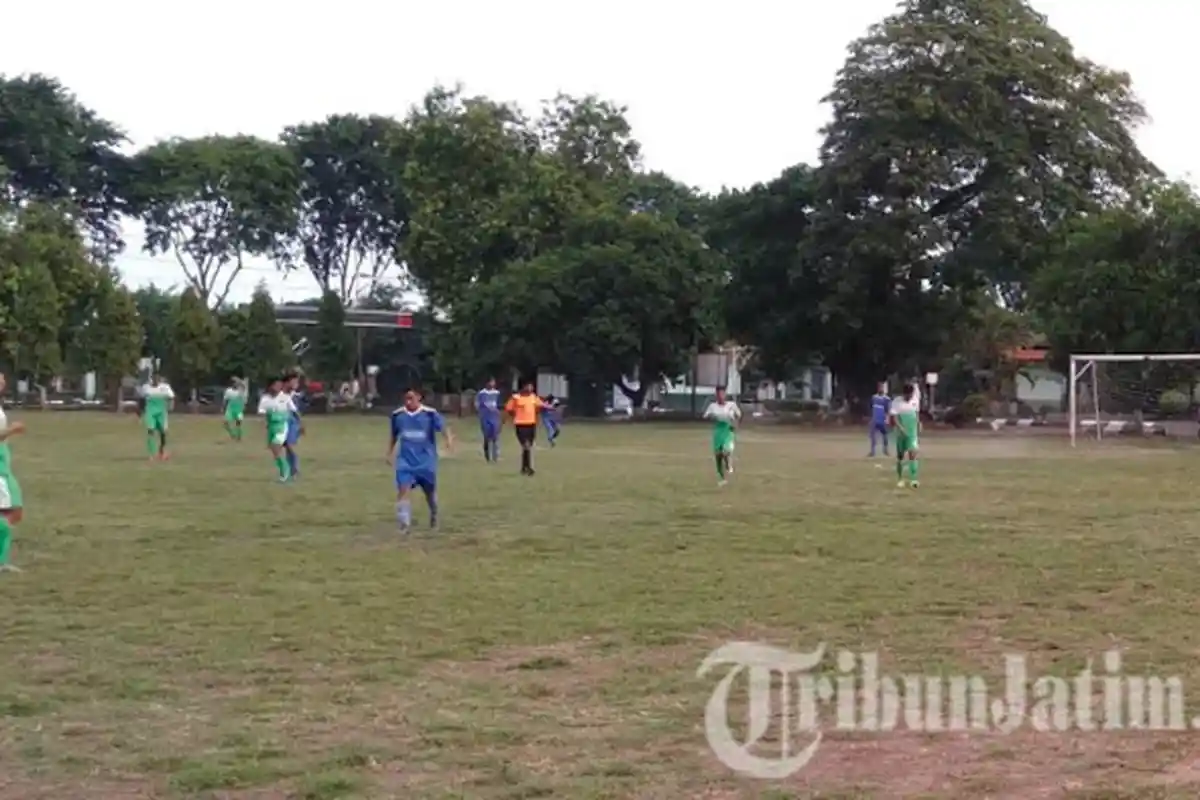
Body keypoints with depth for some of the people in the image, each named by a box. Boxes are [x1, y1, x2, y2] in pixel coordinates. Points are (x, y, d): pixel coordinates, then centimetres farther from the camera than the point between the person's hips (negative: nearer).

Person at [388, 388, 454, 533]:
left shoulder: (429, 414, -12)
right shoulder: (397, 415, -2)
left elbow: (442, 427, -20)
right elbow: (394, 436, 13)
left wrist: (449, 439, -41)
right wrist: (389, 453, 14)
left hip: (426, 461, -1)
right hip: (405, 461, 1)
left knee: (430, 492, 15)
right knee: (403, 490, -16)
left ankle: (434, 518, 42)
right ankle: (404, 524, -13)